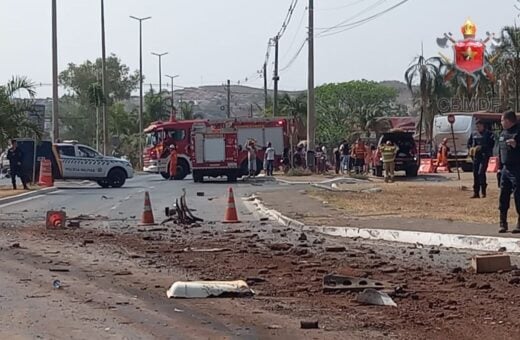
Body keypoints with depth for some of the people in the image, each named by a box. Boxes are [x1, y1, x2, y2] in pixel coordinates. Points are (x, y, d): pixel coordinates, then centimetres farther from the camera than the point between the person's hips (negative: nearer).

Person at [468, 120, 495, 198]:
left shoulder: (488, 134, -3)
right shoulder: (474, 134, 13)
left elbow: (491, 144, -10)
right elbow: (469, 143, 22)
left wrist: (482, 147, -18)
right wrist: (471, 148, 1)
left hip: (484, 156, -6)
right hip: (476, 156, 6)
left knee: (481, 173, -16)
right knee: (475, 174, 5)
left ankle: (483, 191, -5)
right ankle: (476, 193, 11)